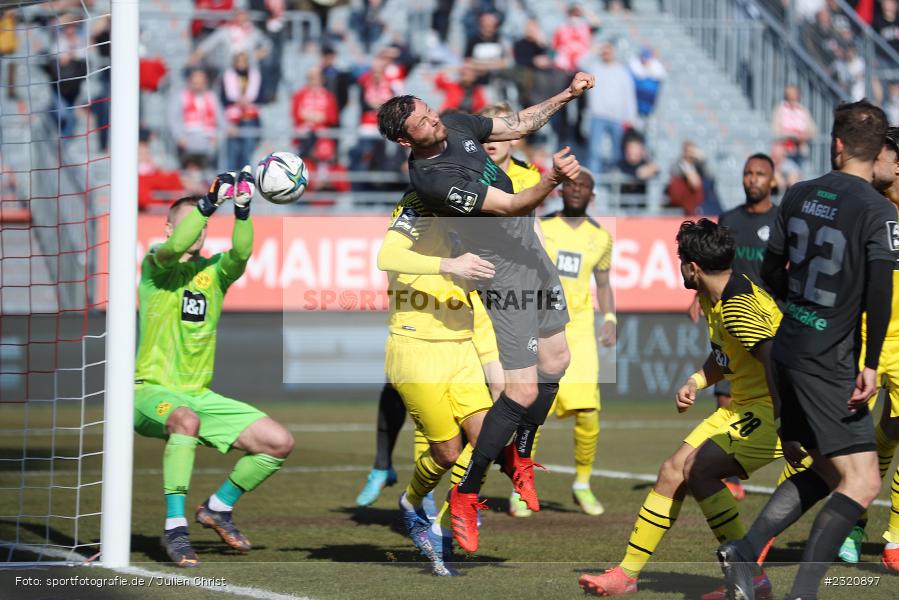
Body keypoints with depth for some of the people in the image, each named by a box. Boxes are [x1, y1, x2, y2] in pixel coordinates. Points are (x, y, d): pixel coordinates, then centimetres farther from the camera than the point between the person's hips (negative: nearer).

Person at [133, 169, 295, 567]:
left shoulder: (215, 271, 8)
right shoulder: (155, 265, -2)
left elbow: (241, 253, -16)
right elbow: (176, 246, -27)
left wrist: (242, 209, -31)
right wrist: (210, 201, -34)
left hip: (199, 395, 6)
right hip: (152, 389, -6)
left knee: (279, 442, -3)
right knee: (186, 420, -40)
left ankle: (218, 508, 18)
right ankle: (175, 528, -33)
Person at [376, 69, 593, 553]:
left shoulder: (456, 125, -3)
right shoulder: (430, 178, -27)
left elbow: (519, 123, 13)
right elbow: (513, 205, -28)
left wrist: (567, 96, 3)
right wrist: (553, 180, -44)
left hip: (532, 250, 8)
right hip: (505, 269, -8)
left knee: (555, 362, 13)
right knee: (523, 391, -11)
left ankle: (520, 459, 33)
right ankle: (464, 495, 0)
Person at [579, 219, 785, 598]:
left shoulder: (738, 308, -24)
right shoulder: (713, 298, 8)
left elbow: (778, 362, -32)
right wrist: (695, 382, 5)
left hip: (771, 410, -10)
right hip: (744, 406, 10)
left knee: (698, 470, -22)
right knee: (673, 470, 8)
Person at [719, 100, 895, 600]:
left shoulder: (800, 196, 7)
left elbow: (772, 270, 16)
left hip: (789, 351, 8)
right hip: (830, 365, -8)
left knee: (826, 472, 18)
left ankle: (744, 553, 11)